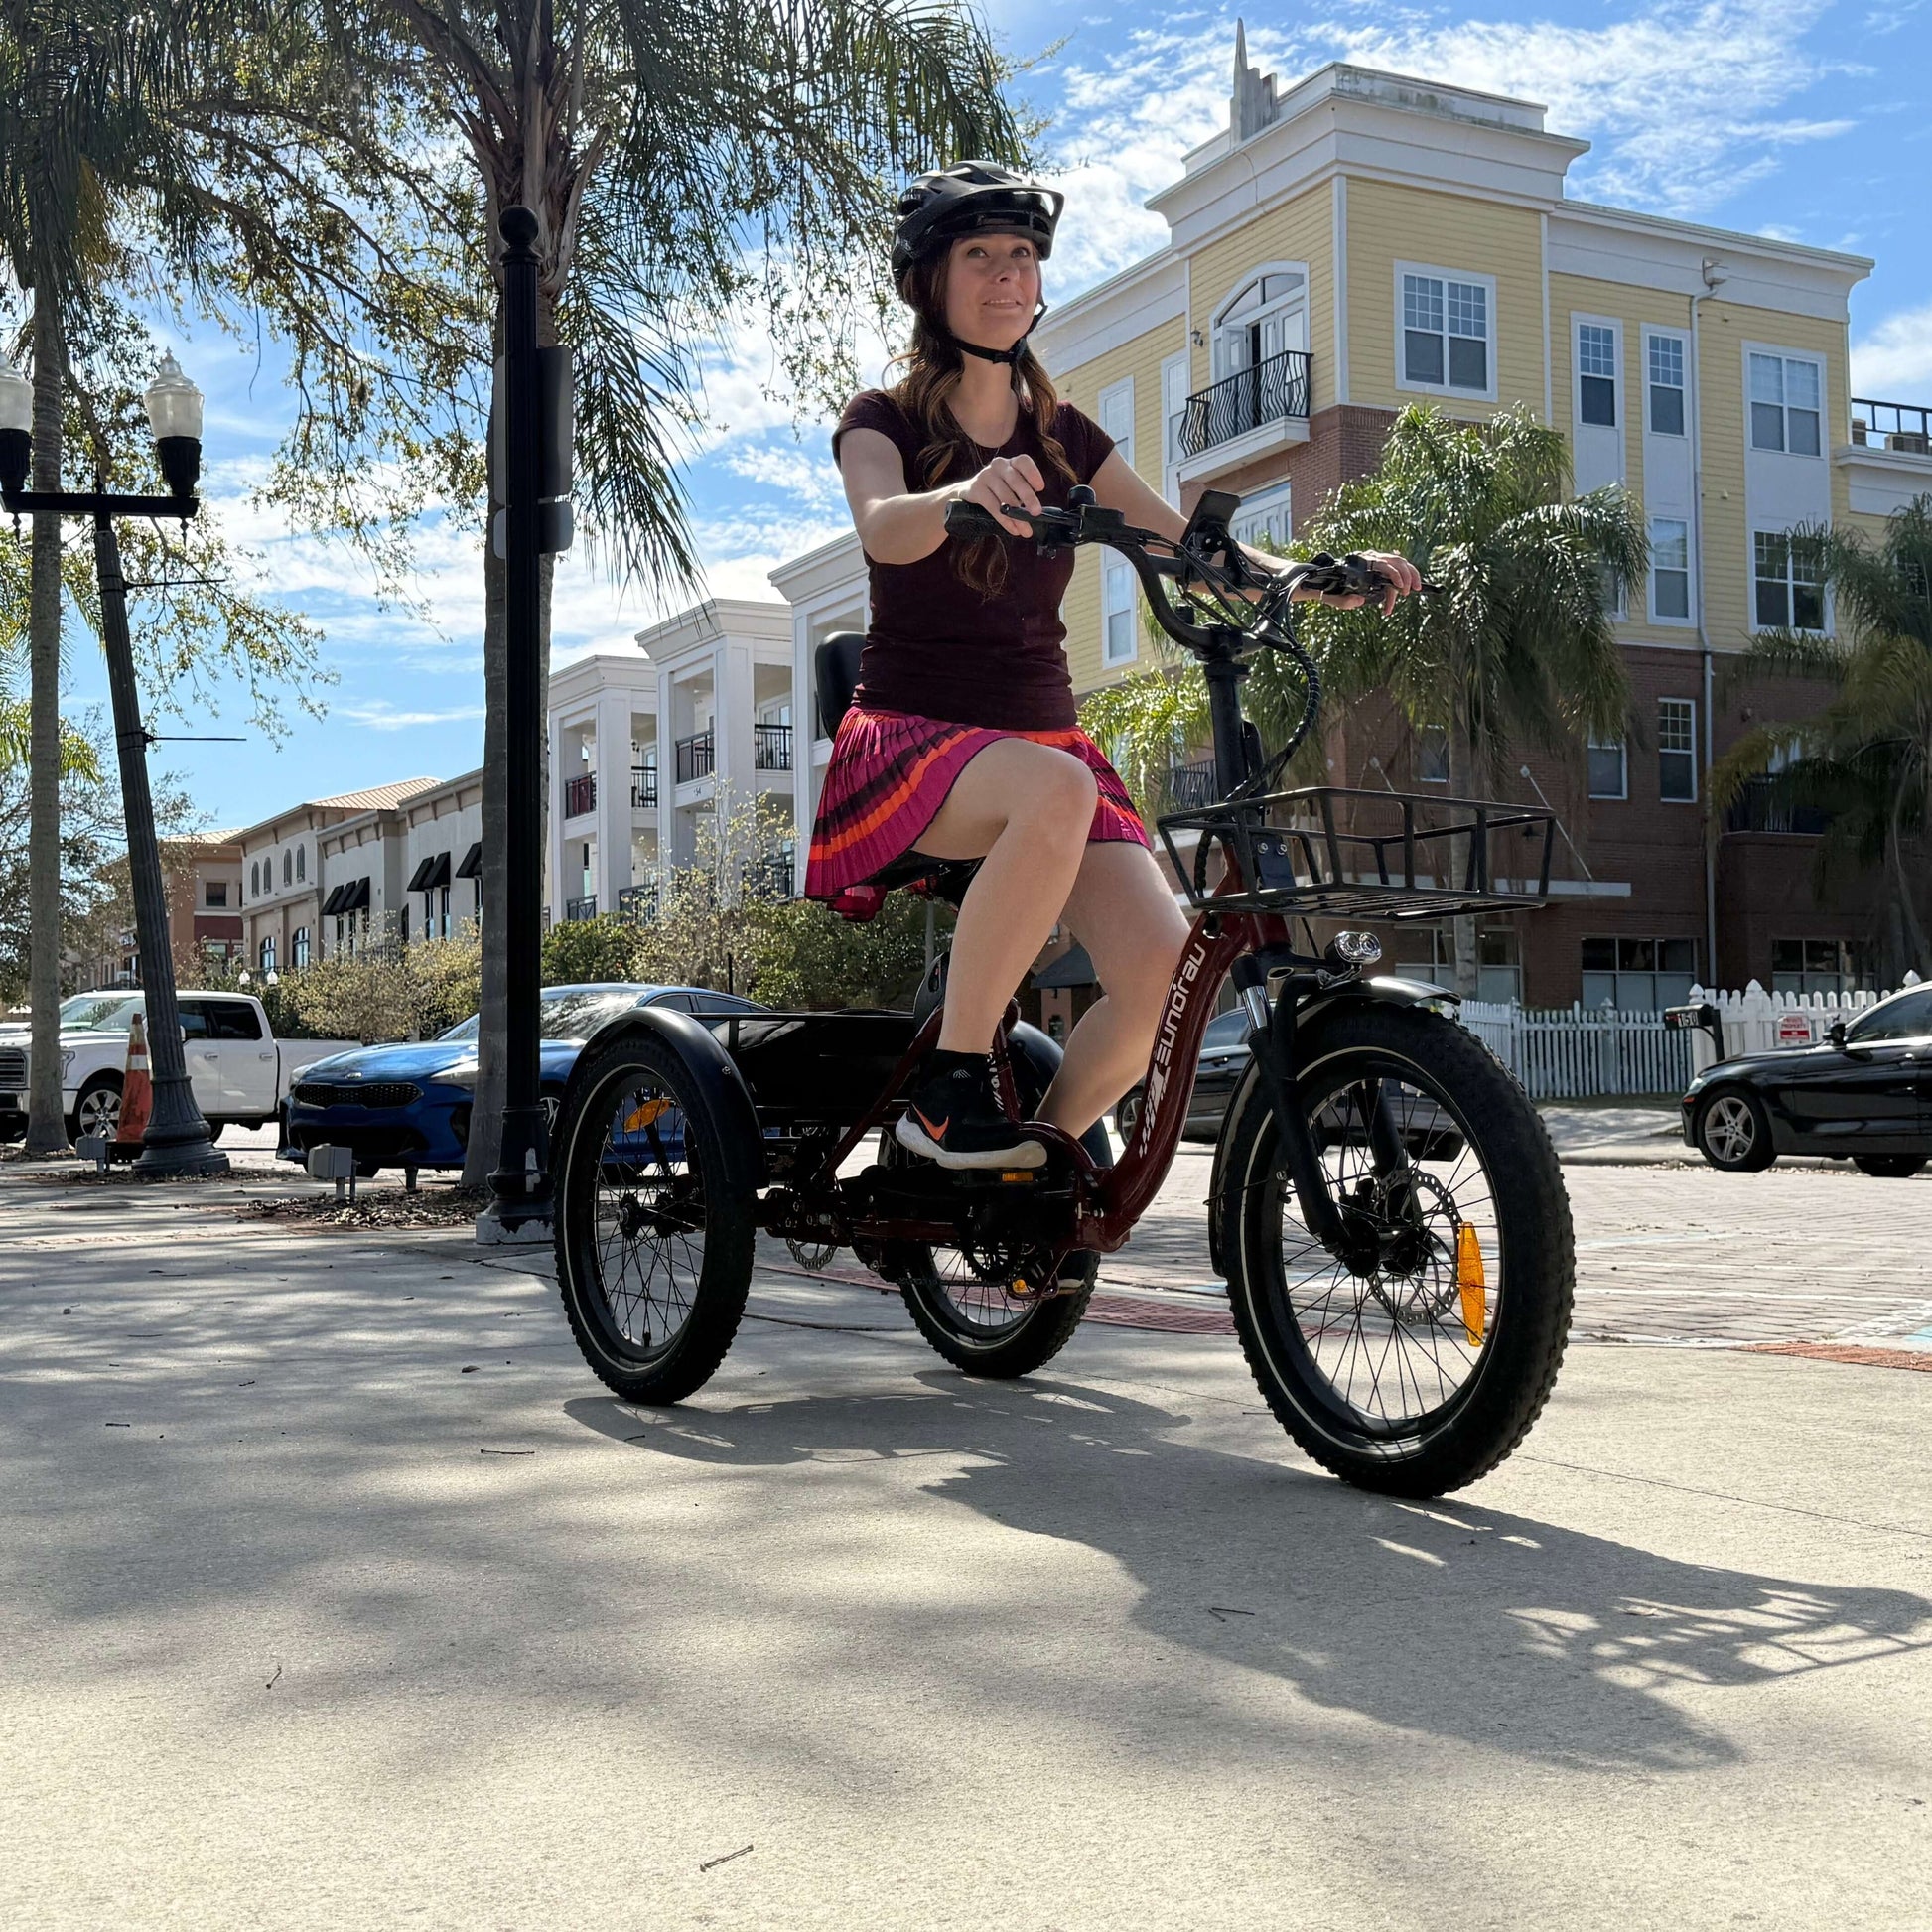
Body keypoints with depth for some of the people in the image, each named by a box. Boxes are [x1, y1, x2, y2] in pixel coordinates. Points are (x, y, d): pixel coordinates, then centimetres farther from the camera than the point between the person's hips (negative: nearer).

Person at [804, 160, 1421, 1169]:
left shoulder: (1064, 436, 14)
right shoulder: (883, 421, 2)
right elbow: (883, 529, -22)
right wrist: (967, 493, -45)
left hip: (1046, 736, 4)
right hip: (911, 737, -4)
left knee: (1162, 961, -23)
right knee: (1058, 793, -40)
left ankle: (1040, 1155, 1)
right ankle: (949, 1085, -27)